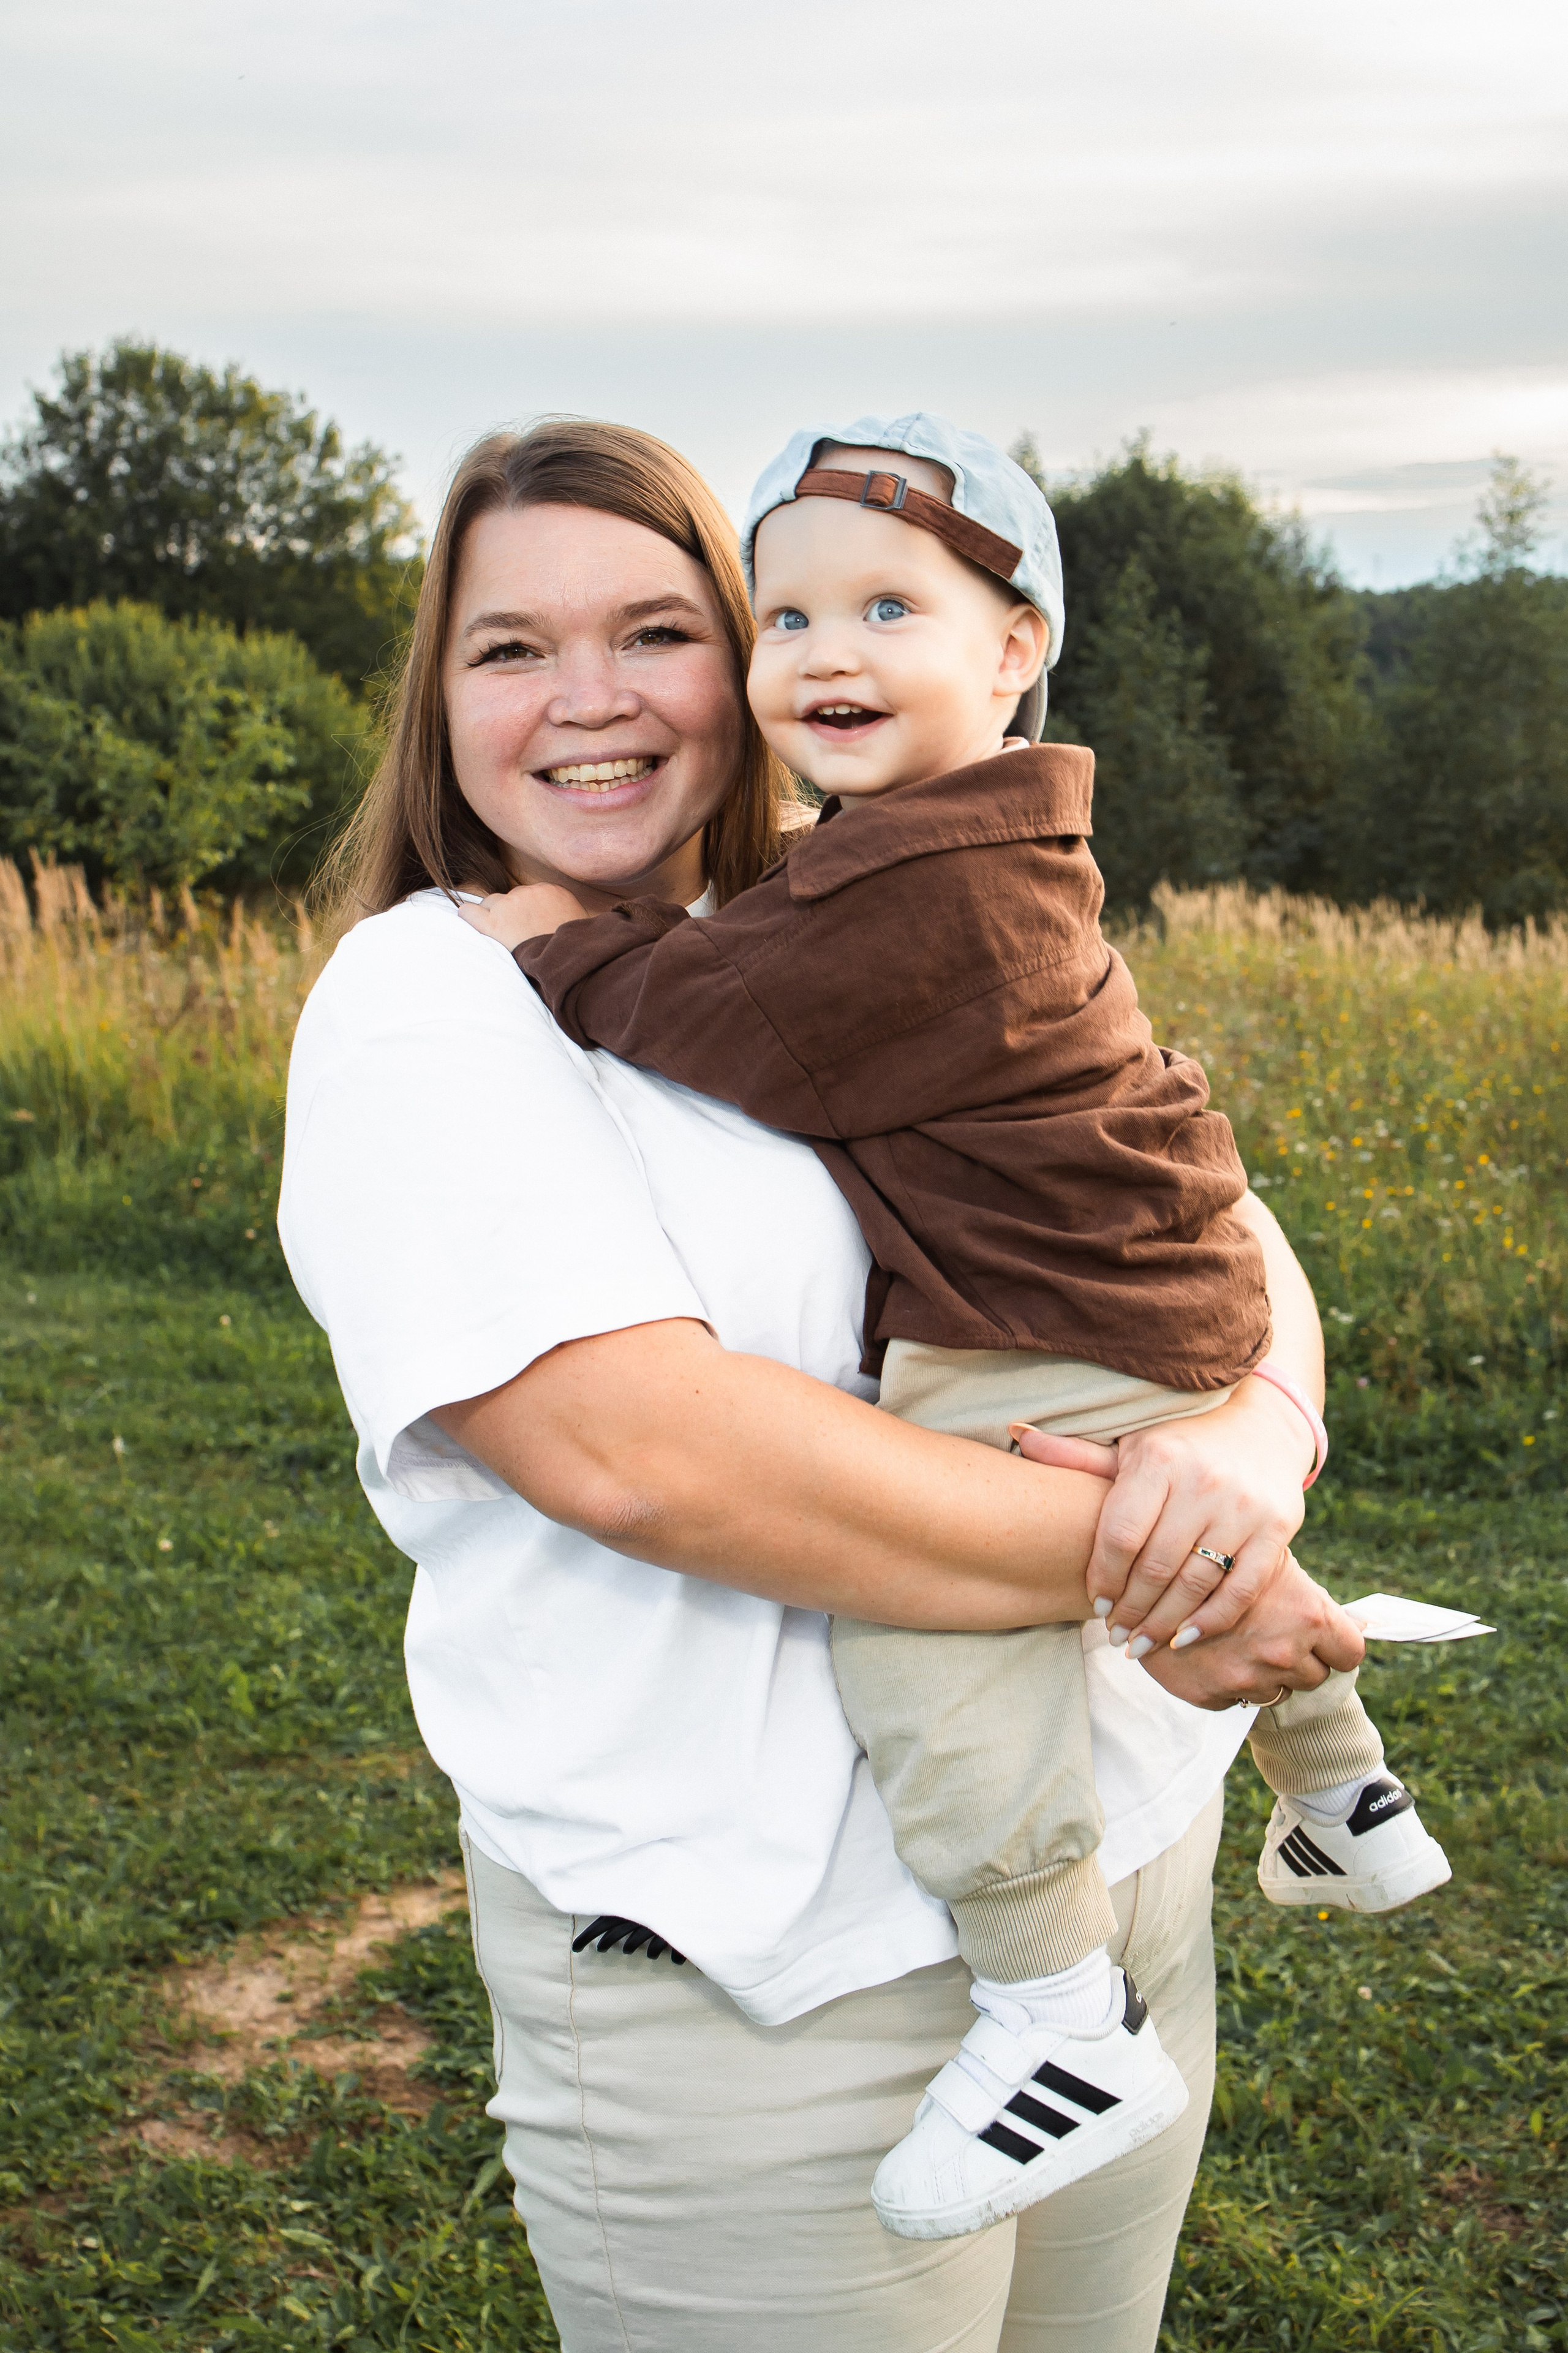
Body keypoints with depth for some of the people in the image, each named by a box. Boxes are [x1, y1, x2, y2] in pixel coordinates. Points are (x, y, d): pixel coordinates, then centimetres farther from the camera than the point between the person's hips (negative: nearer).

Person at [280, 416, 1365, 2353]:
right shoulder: (424, 1008, -10)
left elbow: (1210, 1214, 6)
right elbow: (633, 1444, -23)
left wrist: (1259, 1430, -17)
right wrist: (1134, 1564, -21)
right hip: (761, 1969, -6)